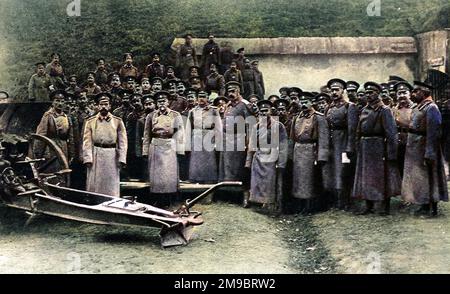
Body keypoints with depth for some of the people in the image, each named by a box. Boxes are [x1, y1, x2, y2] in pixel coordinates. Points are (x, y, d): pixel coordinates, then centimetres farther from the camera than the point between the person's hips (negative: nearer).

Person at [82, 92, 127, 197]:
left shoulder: (118, 121, 6)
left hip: (112, 156, 0)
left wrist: (122, 159, -4)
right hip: (95, 156, 0)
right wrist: (87, 159, -6)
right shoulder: (90, 121, 7)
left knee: (112, 187, 3)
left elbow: (123, 141, 4)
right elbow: (87, 142, 3)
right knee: (94, 185, 3)